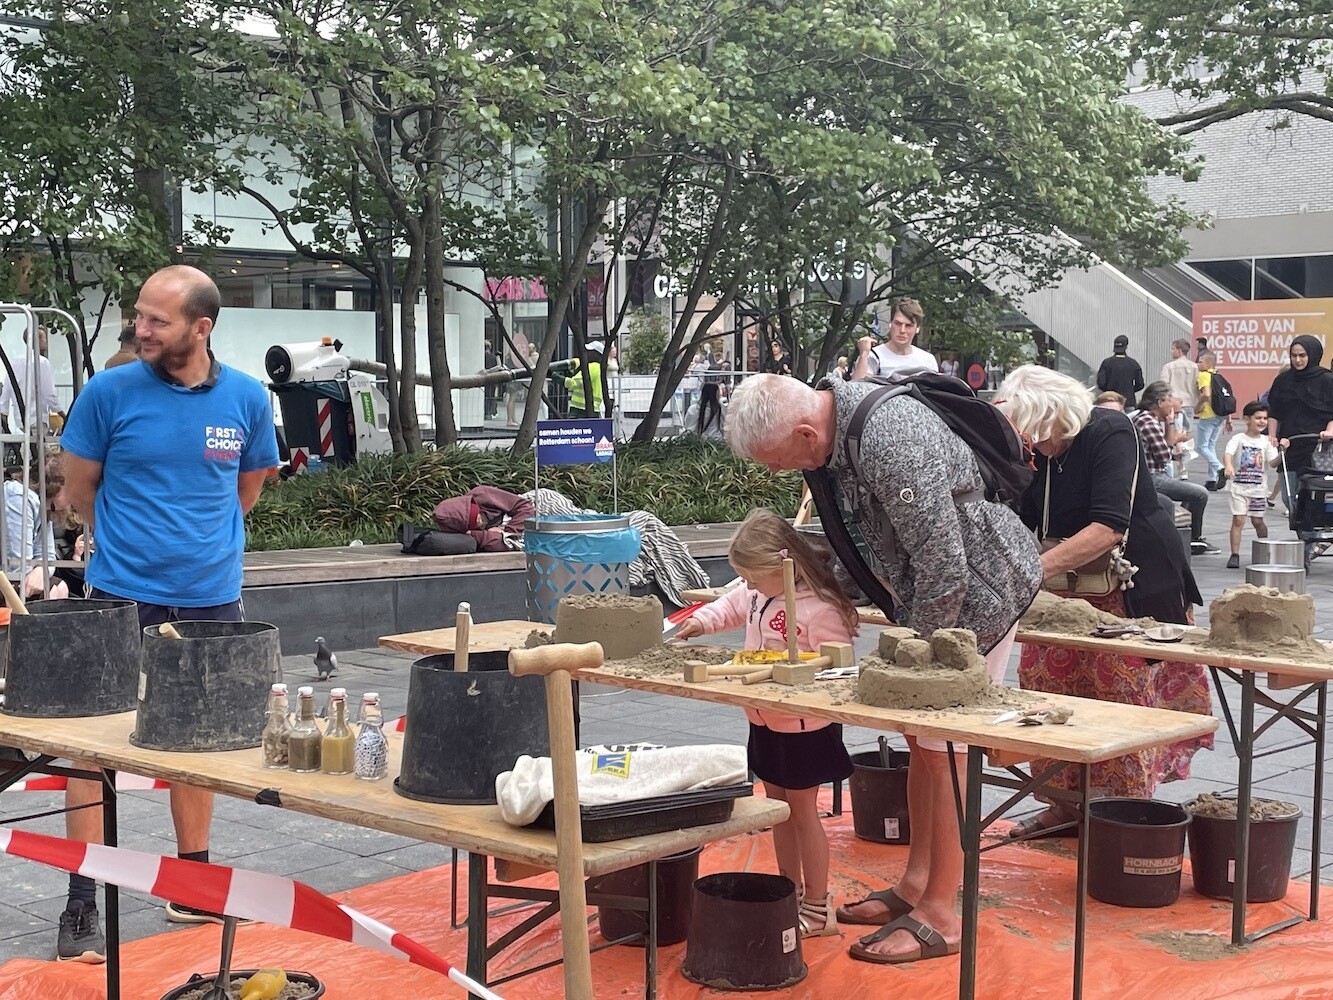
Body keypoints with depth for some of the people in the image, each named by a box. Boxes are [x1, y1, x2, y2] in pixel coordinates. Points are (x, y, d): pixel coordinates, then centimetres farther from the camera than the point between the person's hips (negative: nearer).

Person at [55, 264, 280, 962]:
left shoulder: (246, 399, -1)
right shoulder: (109, 392, -8)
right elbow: (80, 487, 4)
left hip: (210, 597, 3)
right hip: (122, 597, -3)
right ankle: (82, 905, 5)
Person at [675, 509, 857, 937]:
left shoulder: (820, 609, -26)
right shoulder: (759, 593, -1)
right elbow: (733, 605, 20)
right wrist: (702, 620, 3)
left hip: (804, 728, -8)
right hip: (765, 722, 8)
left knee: (802, 810, 2)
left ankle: (818, 907, 14)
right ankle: (791, 894, 30)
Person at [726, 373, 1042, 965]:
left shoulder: (891, 446, -33)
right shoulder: (836, 412, -3)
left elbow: (944, 568, -29)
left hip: (978, 590, -10)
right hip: (934, 589, 10)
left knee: (943, 751, -5)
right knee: (920, 738, 15)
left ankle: (939, 916, 4)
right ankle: (917, 883, 27)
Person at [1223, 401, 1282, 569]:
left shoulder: (1266, 441, 3)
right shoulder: (1238, 439, -5)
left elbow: (1274, 462, -4)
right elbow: (1227, 454, -21)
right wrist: (1228, 466, -41)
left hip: (1259, 488, 2)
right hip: (1239, 487, -2)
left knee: (1258, 520, 9)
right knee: (1238, 519, -9)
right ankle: (1235, 555, -6)